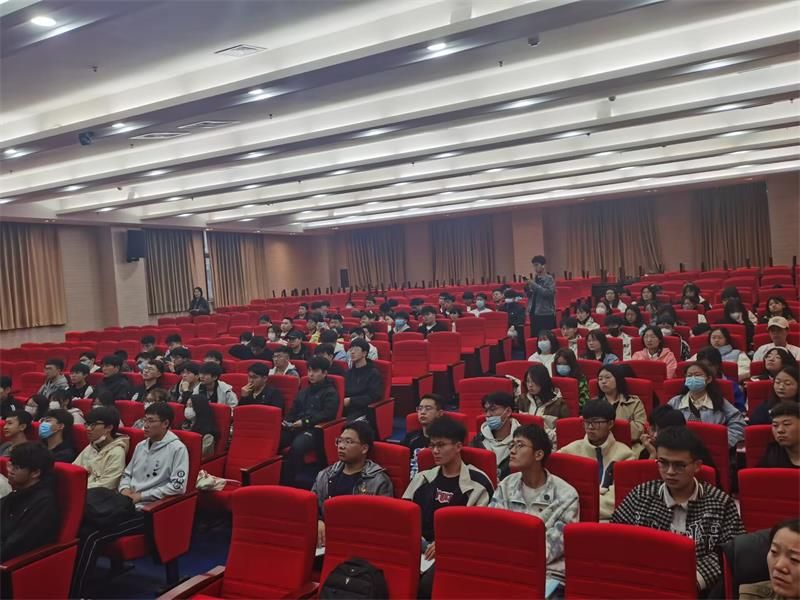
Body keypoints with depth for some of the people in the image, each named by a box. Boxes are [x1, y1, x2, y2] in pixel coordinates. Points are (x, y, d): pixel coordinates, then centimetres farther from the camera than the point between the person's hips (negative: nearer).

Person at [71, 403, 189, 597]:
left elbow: (178, 486, -17)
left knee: (92, 537, -21)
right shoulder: (141, 445, 15)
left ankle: (74, 592, -11)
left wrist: (141, 496, -13)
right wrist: (124, 489, -1)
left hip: (148, 511, -7)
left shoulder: (177, 448, -9)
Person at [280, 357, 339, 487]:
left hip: (315, 430, -6)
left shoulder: (331, 393, 5)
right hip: (296, 428, 7)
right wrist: (287, 421, 4)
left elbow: (328, 414, -9)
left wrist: (305, 421, -18)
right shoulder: (304, 392, 28)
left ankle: (288, 482, -31)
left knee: (297, 446, -38)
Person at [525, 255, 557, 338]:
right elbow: (529, 295, 16)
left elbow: (549, 293, -21)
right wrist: (527, 288, -5)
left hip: (546, 315, -6)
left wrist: (534, 285, -19)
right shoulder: (535, 279, 12)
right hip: (534, 313, 7)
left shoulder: (549, 279, -6)